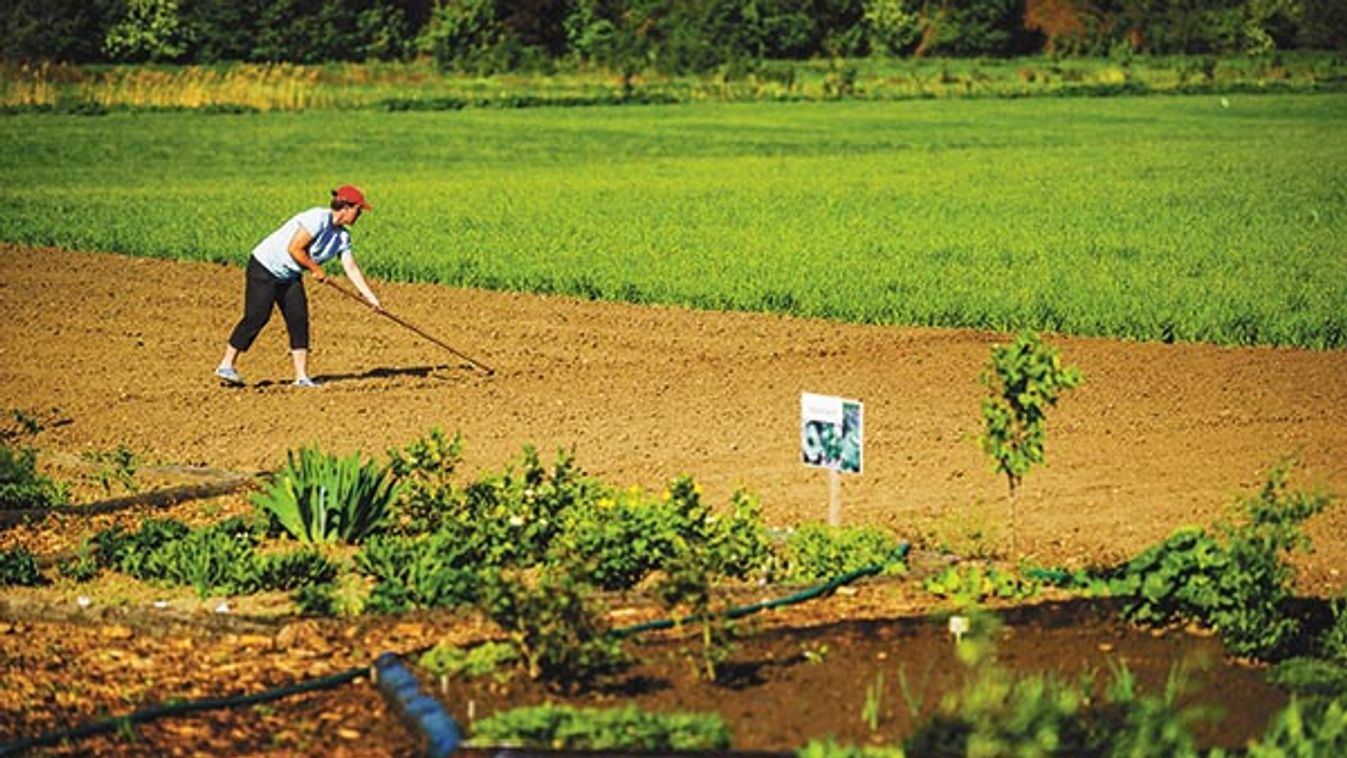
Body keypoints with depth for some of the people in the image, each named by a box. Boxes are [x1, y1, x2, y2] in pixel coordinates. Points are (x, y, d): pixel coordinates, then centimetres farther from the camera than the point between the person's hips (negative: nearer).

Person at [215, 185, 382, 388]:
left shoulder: (343, 236, 3)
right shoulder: (318, 218, -24)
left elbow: (352, 269, 5)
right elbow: (294, 249, -26)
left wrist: (372, 298, -1)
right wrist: (315, 269, -14)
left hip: (290, 276, 9)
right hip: (264, 268, -9)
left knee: (299, 321, -1)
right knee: (256, 317, -10)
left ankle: (302, 377, 0)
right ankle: (226, 366, 0)